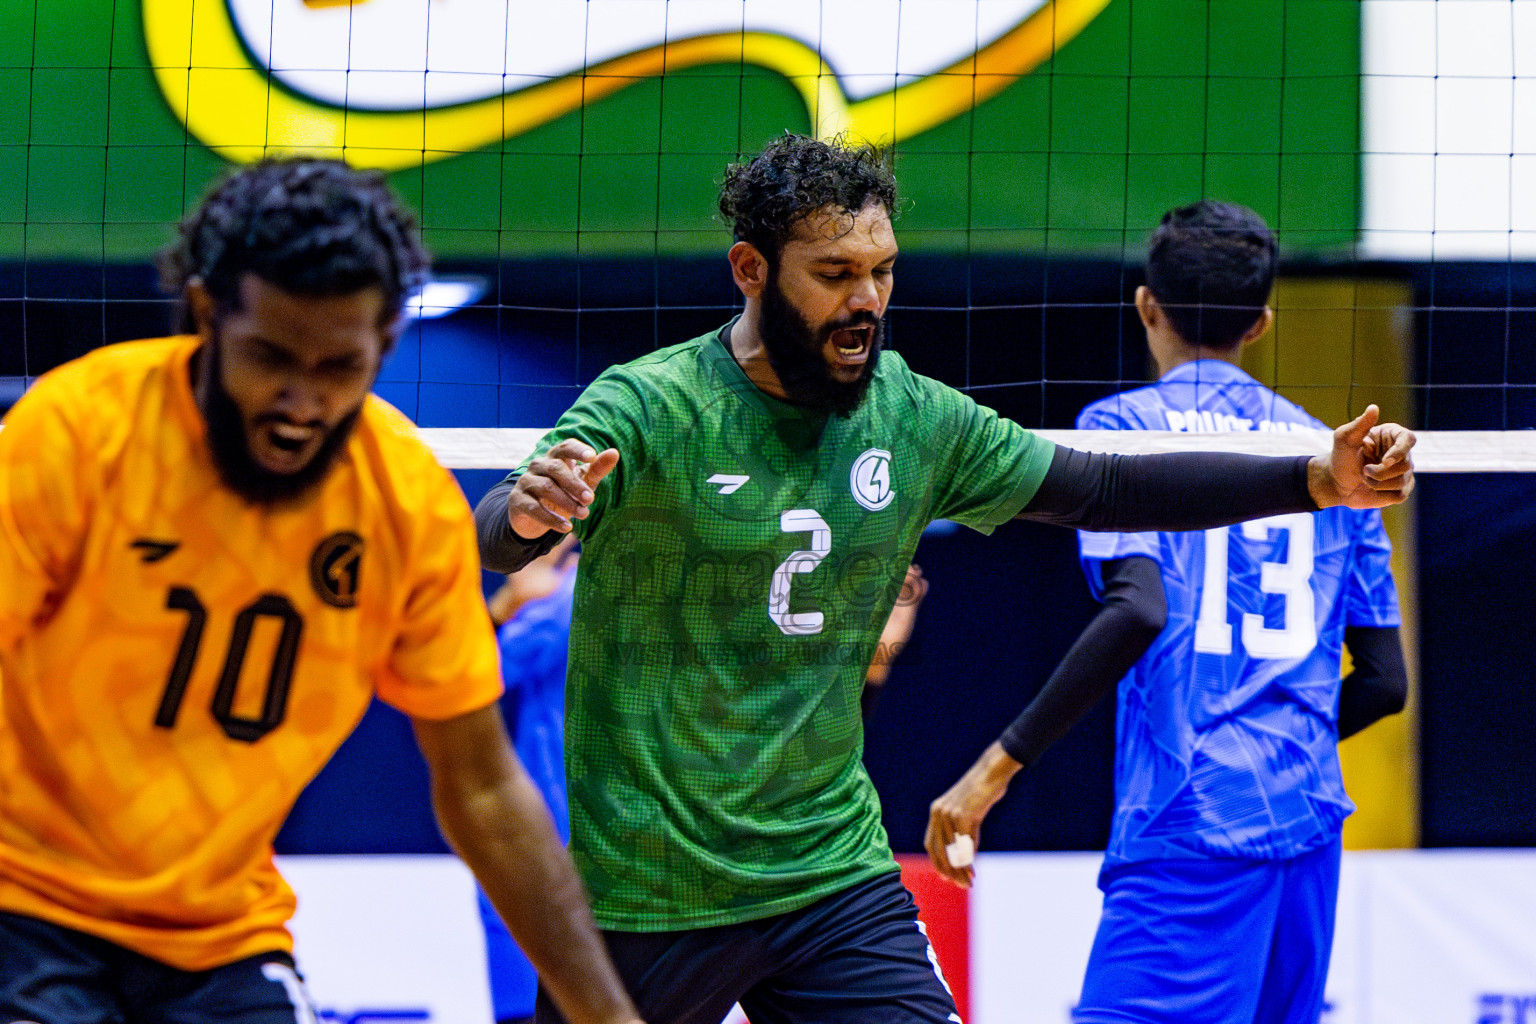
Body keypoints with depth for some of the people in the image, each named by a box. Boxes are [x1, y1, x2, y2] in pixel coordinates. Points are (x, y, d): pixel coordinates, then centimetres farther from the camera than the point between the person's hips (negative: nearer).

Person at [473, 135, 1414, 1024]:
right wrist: (528, 513, -52)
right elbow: (498, 539, -27)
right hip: (647, 896, -4)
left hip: (836, 878, 4)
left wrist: (1318, 481, 2)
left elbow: (1104, 488, 10)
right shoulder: (648, 407, -14)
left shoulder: (913, 418, 3)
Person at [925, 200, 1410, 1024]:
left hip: (1193, 827, -6)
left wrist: (997, 767, -13)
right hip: (1309, 823, 6)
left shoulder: (1123, 425, 2)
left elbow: (1138, 611, -15)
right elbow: (1385, 680, 16)